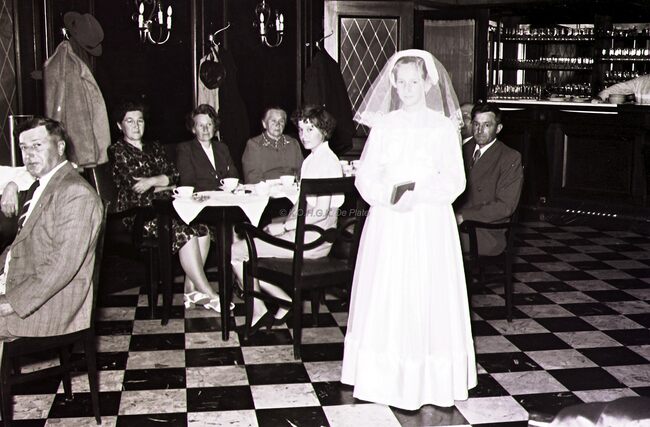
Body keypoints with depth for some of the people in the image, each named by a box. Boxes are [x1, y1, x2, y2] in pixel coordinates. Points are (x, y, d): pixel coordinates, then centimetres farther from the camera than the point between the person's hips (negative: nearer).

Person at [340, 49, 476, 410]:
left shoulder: (443, 127, 1)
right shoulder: (384, 126, 7)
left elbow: (454, 180, -3)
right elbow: (365, 176, 2)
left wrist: (419, 194, -18)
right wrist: (389, 196, -16)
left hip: (430, 222, -2)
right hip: (387, 222, 2)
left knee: (427, 295, 0)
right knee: (386, 295, 4)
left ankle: (430, 380, 11)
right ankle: (386, 377, 15)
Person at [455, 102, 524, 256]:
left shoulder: (510, 158, -2)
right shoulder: (465, 149, 16)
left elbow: (505, 206, -11)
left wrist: (464, 216, -18)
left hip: (486, 233, -5)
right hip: (455, 220, 5)